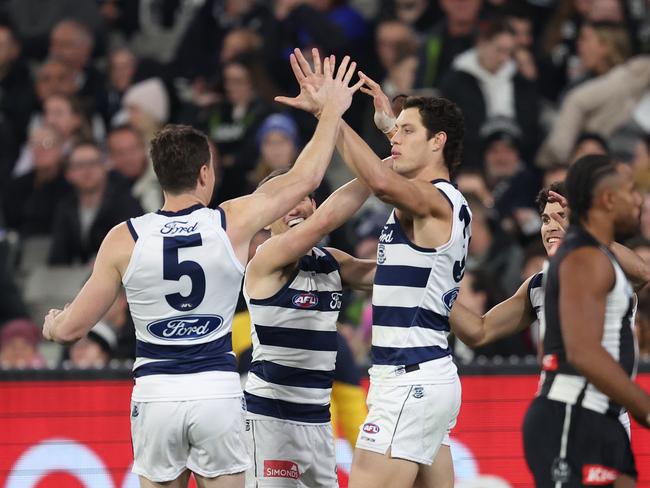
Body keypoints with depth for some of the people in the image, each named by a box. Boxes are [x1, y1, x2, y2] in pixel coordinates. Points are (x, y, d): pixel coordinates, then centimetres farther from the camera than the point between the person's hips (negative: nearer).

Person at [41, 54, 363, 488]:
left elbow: (72, 327, 1)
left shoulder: (124, 240, -5)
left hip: (155, 392, 0)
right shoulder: (232, 224, -6)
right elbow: (304, 178, 6)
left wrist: (53, 325, 25)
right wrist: (331, 111, 19)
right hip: (218, 391, 0)